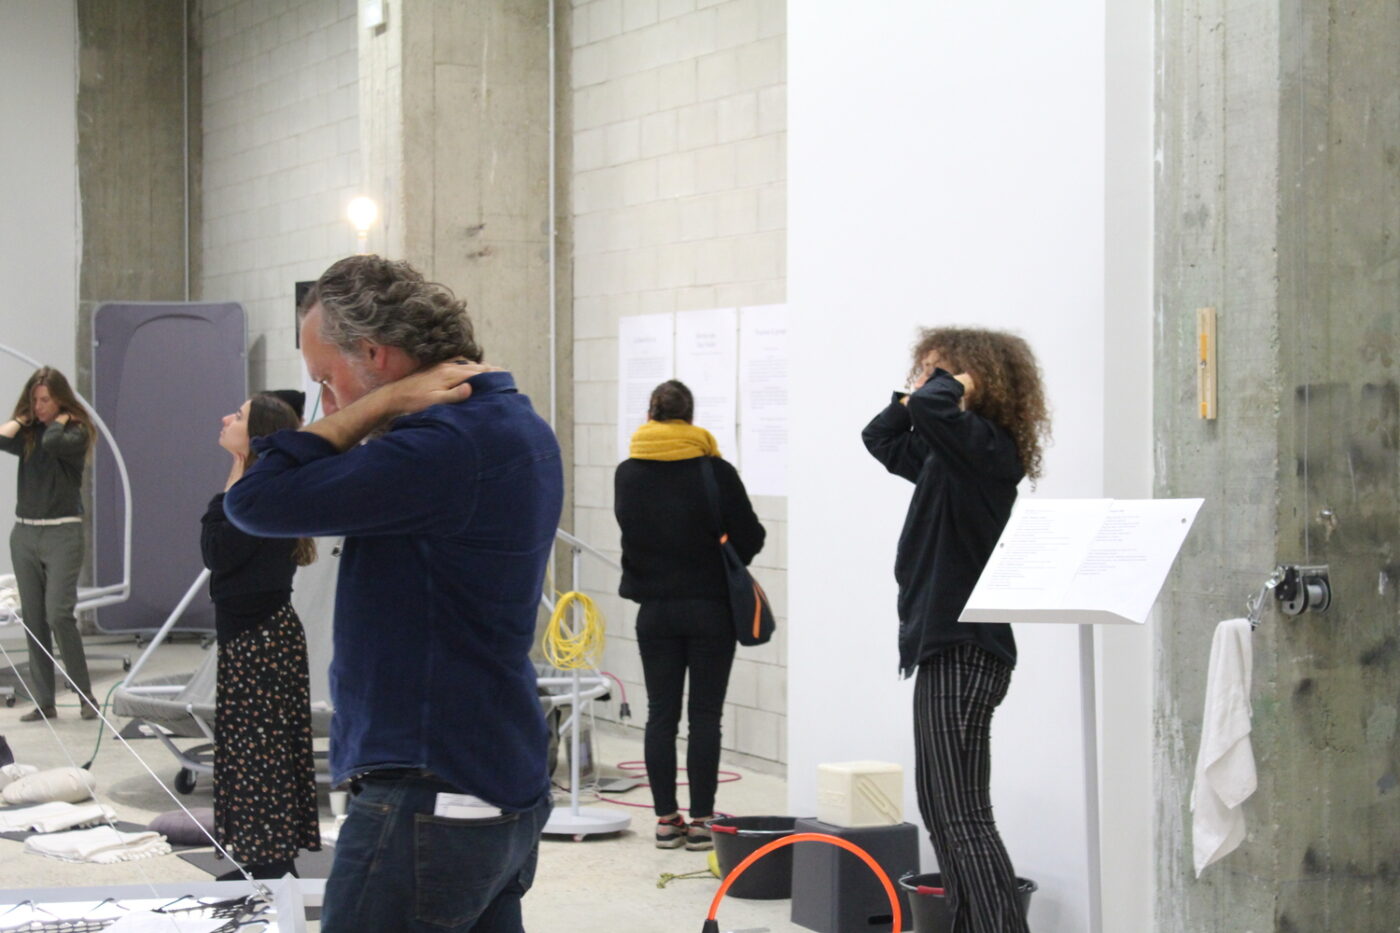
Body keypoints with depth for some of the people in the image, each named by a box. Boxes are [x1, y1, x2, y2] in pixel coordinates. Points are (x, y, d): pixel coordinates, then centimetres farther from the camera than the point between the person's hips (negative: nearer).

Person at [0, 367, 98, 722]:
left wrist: (59, 418, -6)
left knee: (58, 615, -14)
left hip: (62, 533, -5)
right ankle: (43, 702, 9)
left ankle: (86, 697, -5)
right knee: (33, 620, 5)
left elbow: (53, 443, -24)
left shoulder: (75, 431, -2)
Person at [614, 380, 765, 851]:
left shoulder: (628, 473, -1)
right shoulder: (716, 471, -10)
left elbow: (631, 528, 10)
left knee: (661, 714, 8)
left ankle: (666, 818, 9)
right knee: (705, 715, 2)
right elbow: (750, 537, -6)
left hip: (655, 610, 2)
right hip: (709, 607, -2)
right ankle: (701, 820, 2)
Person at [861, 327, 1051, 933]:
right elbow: (883, 438, 31)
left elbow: (931, 407, -33)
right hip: (947, 649, 11)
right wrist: (917, 393, 14)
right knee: (940, 809, 15)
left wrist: (957, 385, -12)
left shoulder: (985, 447, -14)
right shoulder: (949, 454, 16)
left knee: (962, 814, -14)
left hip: (963, 654, -11)